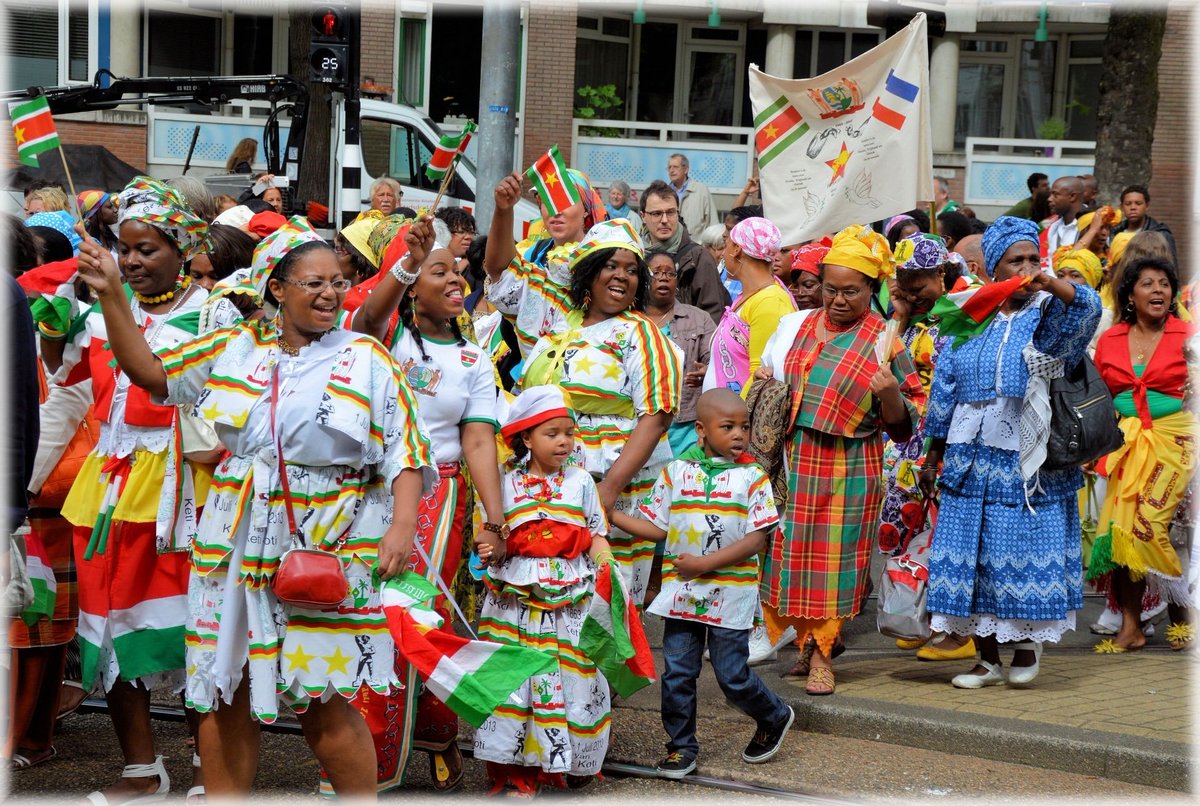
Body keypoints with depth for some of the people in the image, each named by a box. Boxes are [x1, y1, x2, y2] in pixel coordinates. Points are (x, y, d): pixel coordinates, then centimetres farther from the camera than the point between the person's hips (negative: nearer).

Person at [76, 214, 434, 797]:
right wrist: (111, 299, 5)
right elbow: (150, 372, 13)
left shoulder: (365, 360, 1)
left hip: (328, 548, -4)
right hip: (238, 545, 4)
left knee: (322, 701, -6)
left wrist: (402, 525, -17)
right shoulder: (236, 348, 10)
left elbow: (404, 449, -4)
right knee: (225, 693, 7)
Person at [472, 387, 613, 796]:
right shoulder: (507, 483, 6)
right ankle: (513, 768, 5)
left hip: (570, 597, 0)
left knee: (566, 679, -1)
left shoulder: (580, 481, 6)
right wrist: (492, 551, -11)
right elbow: (499, 540, 12)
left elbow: (597, 539, 8)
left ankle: (569, 762, 13)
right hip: (515, 597, 0)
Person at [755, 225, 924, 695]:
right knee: (786, 553, 6)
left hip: (846, 471, -4)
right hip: (790, 463, 4)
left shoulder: (885, 342, -3)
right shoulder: (797, 326, 9)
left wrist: (889, 394, -23)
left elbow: (904, 422, -3)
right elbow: (772, 379, 24)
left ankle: (821, 654, 10)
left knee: (834, 560, -1)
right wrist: (764, 380, 3)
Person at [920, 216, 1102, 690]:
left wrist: (1052, 284, -44)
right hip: (972, 464, 3)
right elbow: (944, 394, 14)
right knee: (972, 558, 2)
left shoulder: (1048, 316, 1)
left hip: (1030, 466, -2)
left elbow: (1084, 310, -23)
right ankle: (987, 659, 14)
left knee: (1028, 553, -1)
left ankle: (1028, 642, 22)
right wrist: (933, 457, 14)